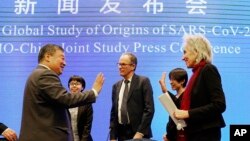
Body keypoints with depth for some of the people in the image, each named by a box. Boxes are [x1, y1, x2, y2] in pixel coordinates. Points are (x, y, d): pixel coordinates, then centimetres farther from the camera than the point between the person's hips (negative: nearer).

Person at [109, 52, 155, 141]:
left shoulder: (143, 81, -4)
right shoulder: (116, 86, 13)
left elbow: (149, 109, -11)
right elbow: (113, 112, 13)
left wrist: (140, 133, -16)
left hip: (139, 134, -5)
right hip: (121, 134, 5)